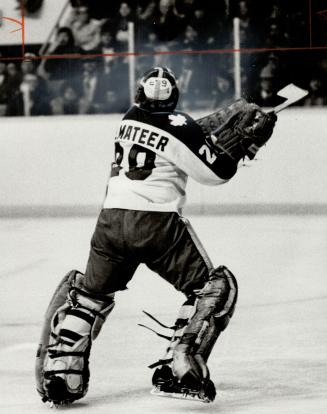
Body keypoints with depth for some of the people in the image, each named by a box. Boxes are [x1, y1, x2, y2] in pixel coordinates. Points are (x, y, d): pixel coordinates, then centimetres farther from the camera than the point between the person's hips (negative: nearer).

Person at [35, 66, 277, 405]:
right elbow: (216, 172, -2)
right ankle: (180, 368, -7)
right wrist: (241, 136, 7)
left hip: (110, 221, 6)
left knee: (91, 293, 24)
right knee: (216, 287, 6)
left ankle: (61, 371, 13)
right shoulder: (179, 128, -8)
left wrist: (225, 123, 22)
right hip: (157, 224, -6)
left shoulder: (129, 121, 13)